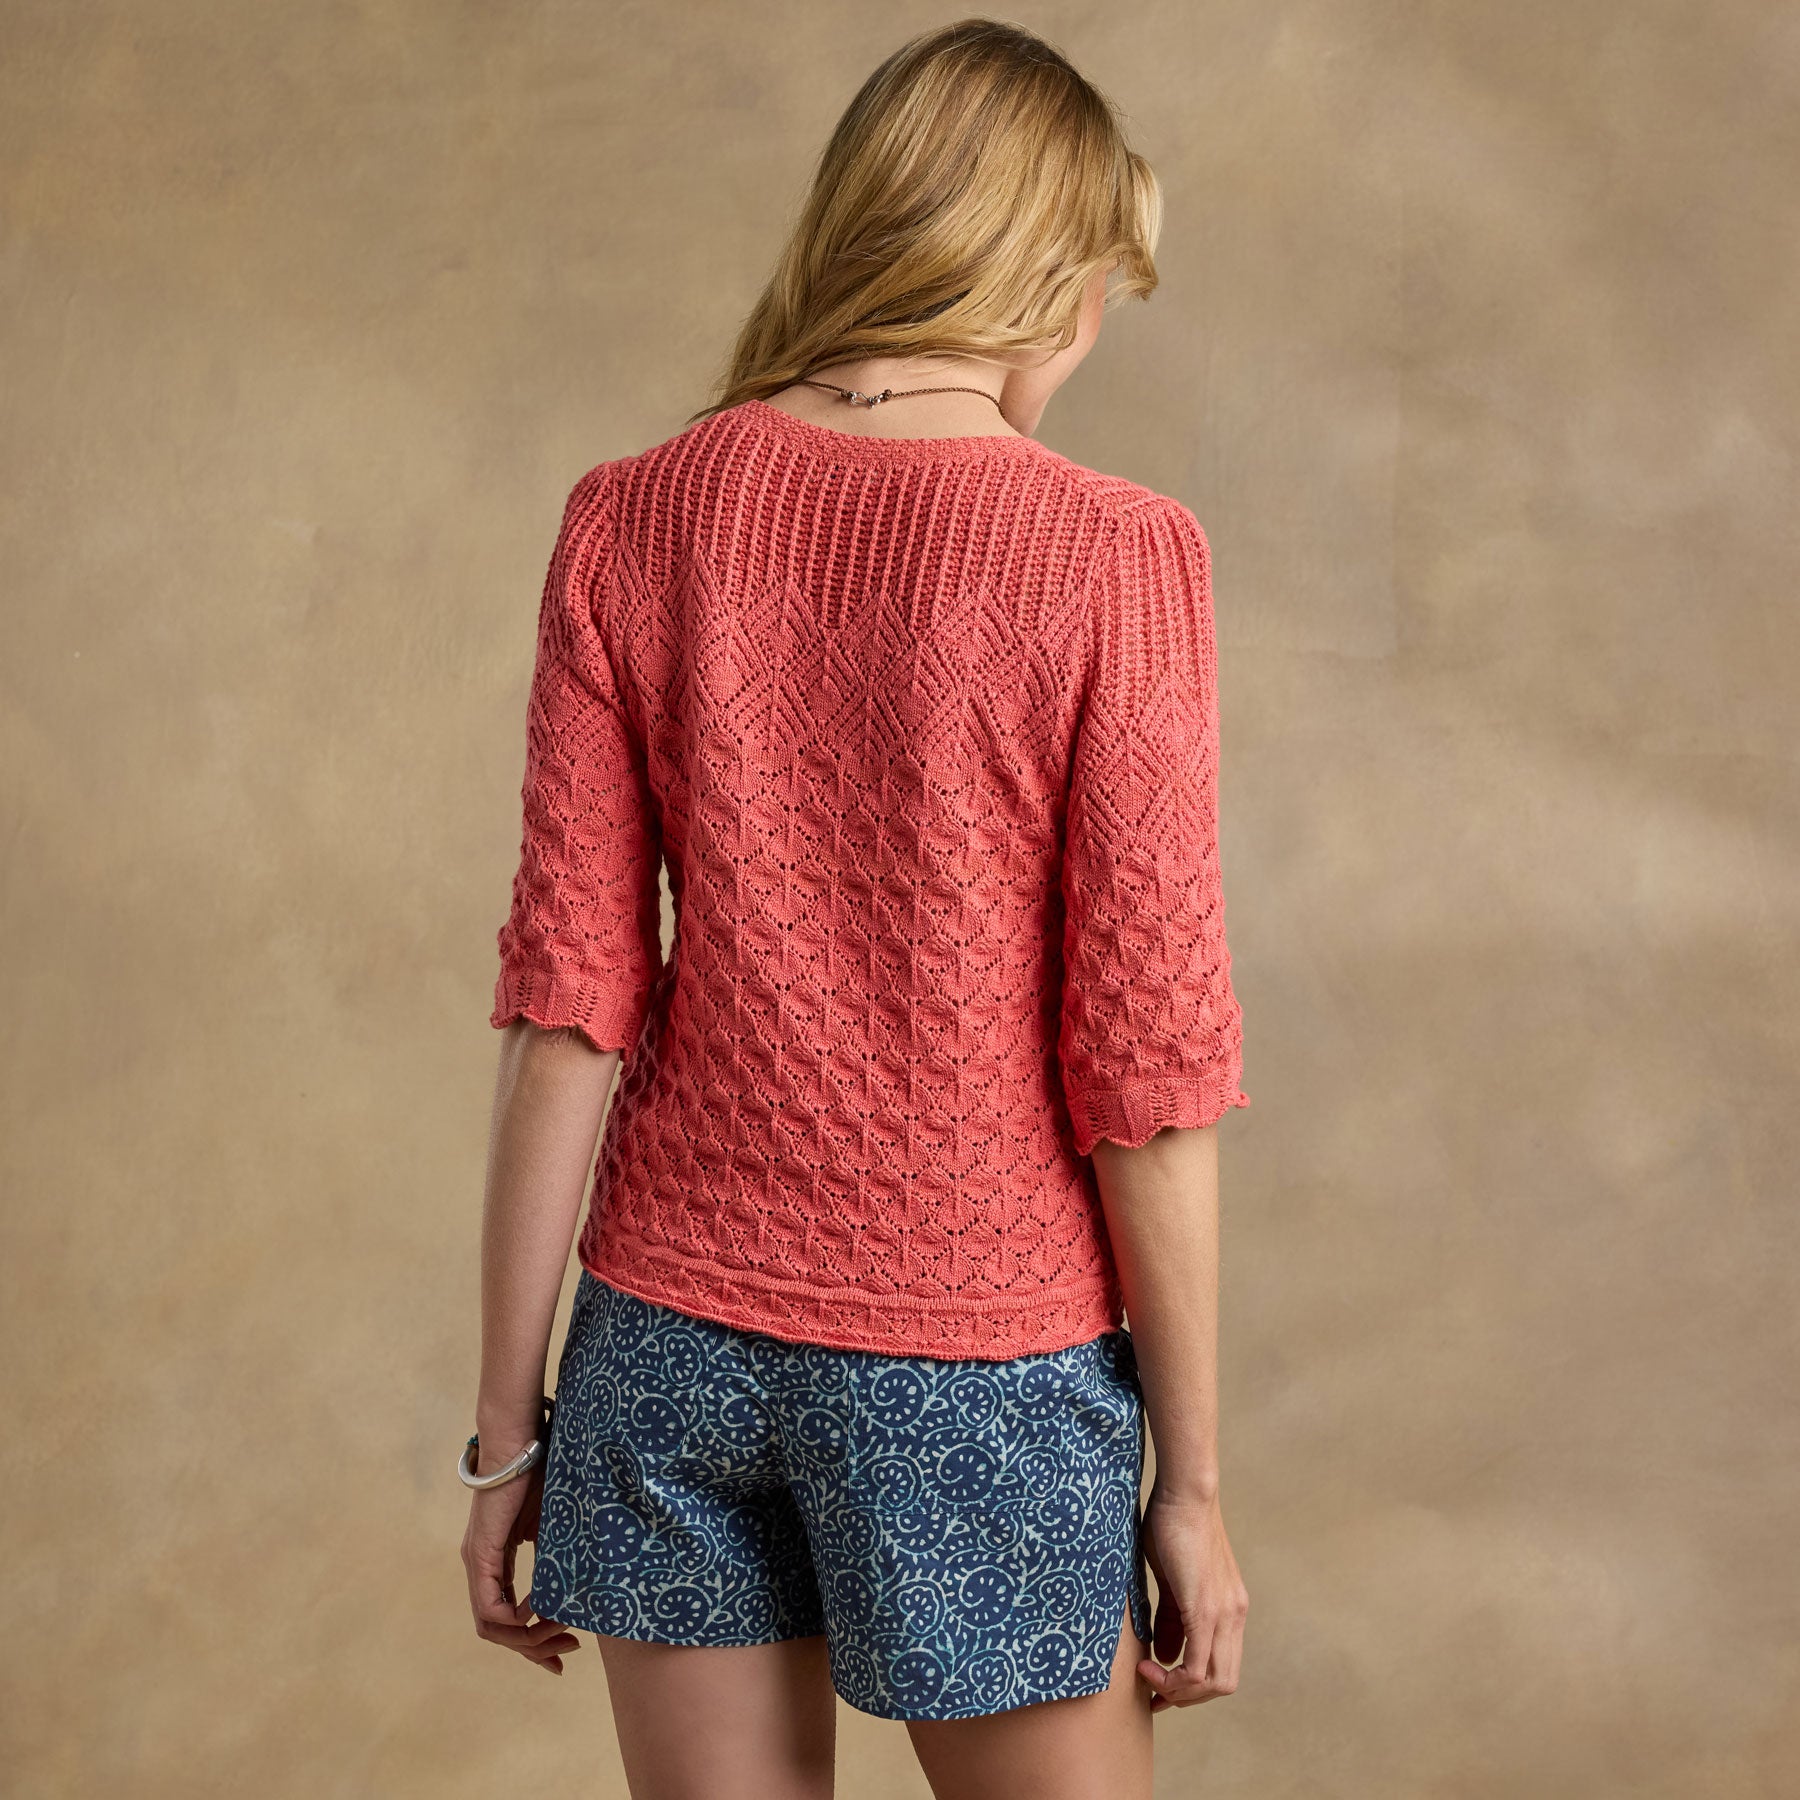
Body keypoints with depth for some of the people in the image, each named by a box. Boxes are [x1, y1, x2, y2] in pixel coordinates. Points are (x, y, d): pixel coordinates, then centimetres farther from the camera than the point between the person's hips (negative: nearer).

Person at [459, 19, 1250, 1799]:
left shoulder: (633, 519, -4)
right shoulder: (1113, 556, -13)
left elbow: (567, 1001, -5)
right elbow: (1142, 1063, -13)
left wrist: (508, 1424, 3)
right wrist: (1191, 1480, -2)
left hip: (679, 1332, 4)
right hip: (978, 1372, -3)